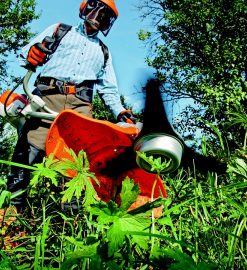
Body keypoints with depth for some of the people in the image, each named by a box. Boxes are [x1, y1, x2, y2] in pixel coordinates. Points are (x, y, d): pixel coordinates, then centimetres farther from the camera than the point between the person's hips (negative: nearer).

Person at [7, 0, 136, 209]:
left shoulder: (103, 52, 31)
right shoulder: (59, 30, 23)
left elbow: (109, 88, 28)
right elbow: (27, 52, 15)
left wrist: (121, 113, 11)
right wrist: (31, 53, -11)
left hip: (80, 104, 3)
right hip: (48, 95, -3)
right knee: (30, 148, -17)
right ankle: (14, 203, -16)